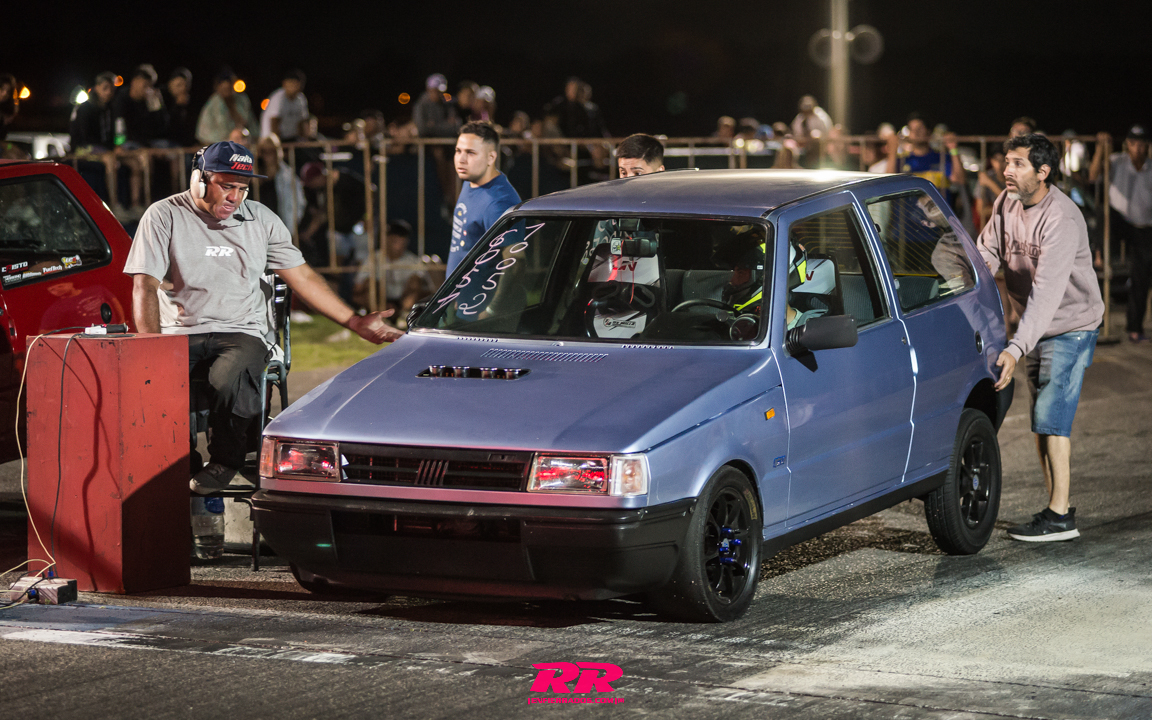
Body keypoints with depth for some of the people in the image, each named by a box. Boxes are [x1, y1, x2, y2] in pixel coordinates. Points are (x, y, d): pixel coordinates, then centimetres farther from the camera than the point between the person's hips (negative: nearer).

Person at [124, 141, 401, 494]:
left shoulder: (260, 219, 11)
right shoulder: (165, 216, 1)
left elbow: (302, 276, 16)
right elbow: (145, 285, -5)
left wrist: (354, 322, 9)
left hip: (241, 332, 1)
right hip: (179, 332, -1)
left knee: (226, 381, -35)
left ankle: (224, 464, -9)